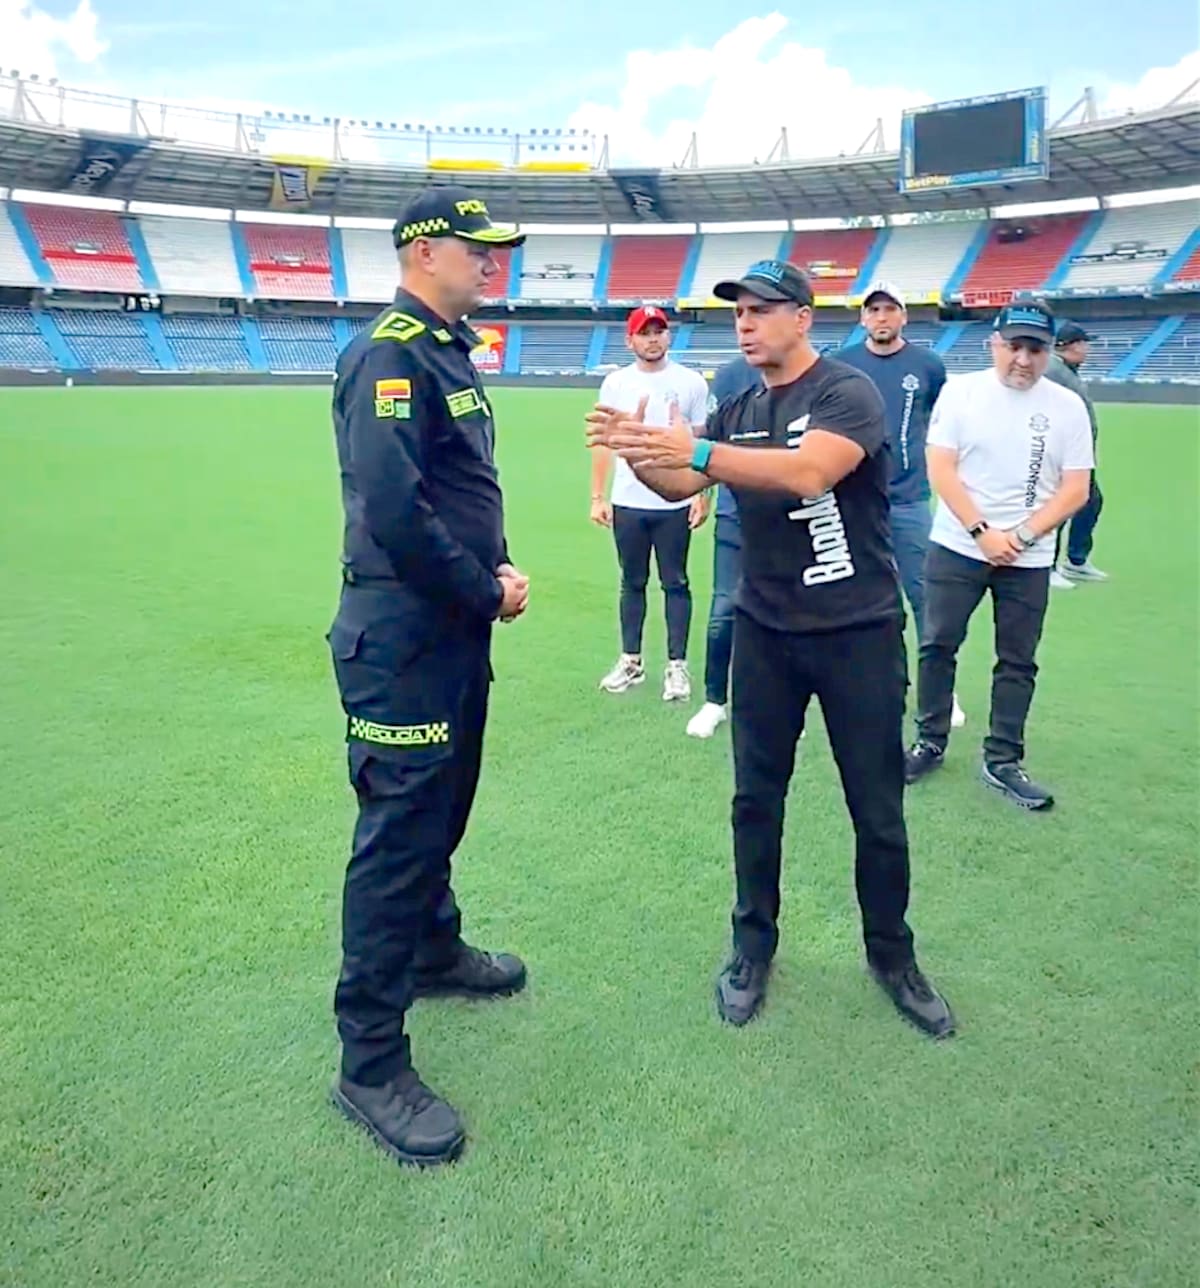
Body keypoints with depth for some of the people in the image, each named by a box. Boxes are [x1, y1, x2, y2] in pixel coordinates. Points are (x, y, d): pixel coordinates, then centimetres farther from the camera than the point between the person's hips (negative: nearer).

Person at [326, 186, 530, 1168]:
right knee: (401, 831, -3)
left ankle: (433, 949, 45)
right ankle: (371, 1066, 12)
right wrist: (488, 589, -15)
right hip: (403, 637, -10)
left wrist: (497, 568, 4)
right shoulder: (391, 353, -16)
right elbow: (393, 511, -26)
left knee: (443, 805, 23)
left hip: (456, 628, 10)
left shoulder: (450, 349, 15)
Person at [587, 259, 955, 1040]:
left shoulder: (849, 393, -12)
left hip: (859, 633, -5)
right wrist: (638, 451, -21)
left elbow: (809, 473, -31)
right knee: (756, 796, 11)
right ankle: (754, 946, 29)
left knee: (878, 809, 8)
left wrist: (696, 450, -39)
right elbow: (679, 487, -1)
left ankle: (892, 955, 28)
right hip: (765, 631, 5)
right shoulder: (739, 412, 8)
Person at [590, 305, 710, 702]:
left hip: (675, 504, -2)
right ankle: (631, 661, 22)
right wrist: (597, 497, 2)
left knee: (675, 584, 4)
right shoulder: (615, 383, 5)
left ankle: (677, 665, 11)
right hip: (627, 503, 2)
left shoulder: (691, 382, 0)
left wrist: (703, 496, -6)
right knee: (632, 583, 11)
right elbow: (603, 442, 7)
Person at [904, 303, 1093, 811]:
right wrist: (981, 532, -15)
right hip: (956, 548, -1)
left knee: (1018, 661, 6)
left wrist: (1020, 536, -15)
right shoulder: (960, 391, -2)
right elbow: (940, 471, -7)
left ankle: (1002, 762, 18)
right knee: (938, 645, 4)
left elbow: (1075, 491, -3)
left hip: (1029, 560, 1)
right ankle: (930, 744, 20)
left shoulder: (1068, 406, 0)